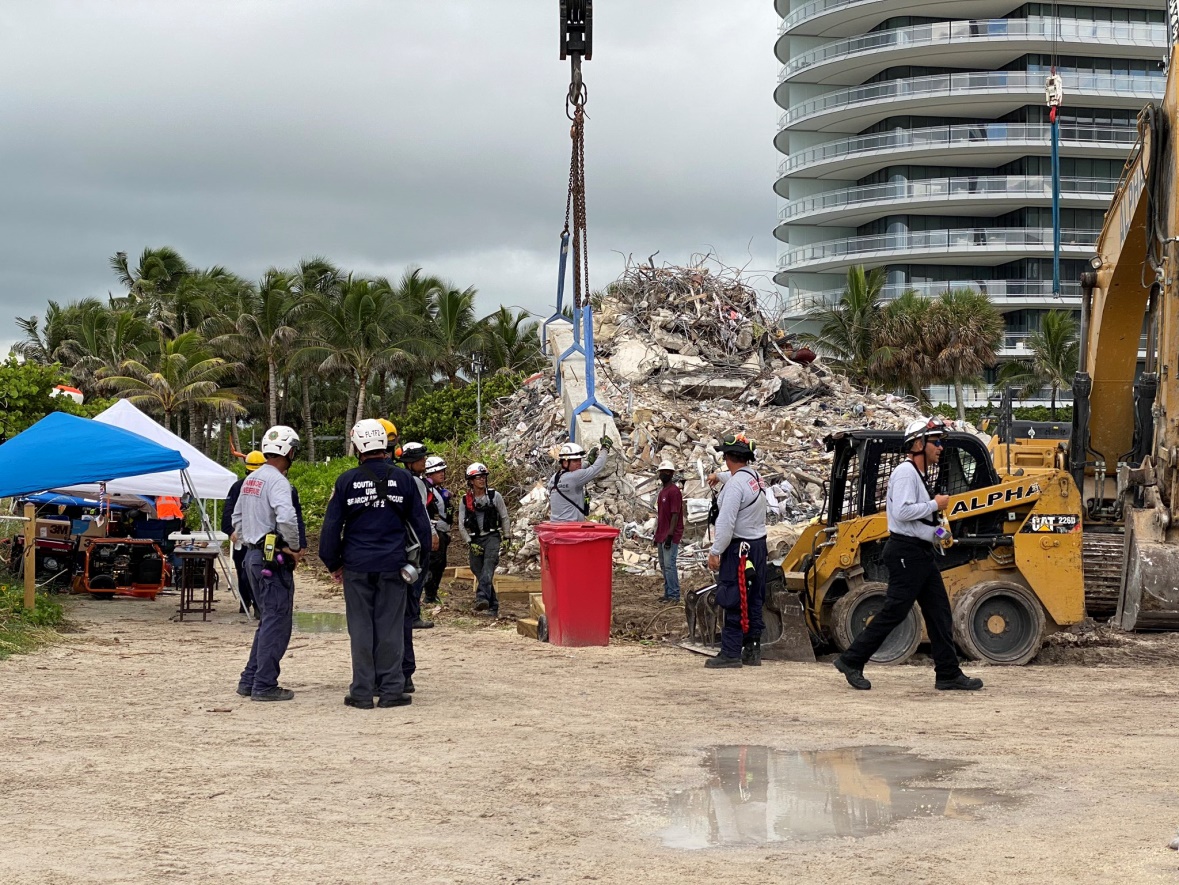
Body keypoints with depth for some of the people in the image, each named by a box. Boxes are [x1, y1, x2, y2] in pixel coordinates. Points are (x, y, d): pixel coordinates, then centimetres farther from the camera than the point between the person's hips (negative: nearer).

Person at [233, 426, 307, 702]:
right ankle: (265, 685, -1)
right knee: (277, 622, -3)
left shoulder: (250, 480, 13)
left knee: (268, 620, 17)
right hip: (274, 559, -9)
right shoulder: (277, 481, -15)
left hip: (254, 555, 9)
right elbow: (286, 518, -29)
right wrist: (295, 547, -15)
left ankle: (250, 681, 19)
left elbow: (237, 518, 21)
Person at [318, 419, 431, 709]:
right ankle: (390, 690, 5)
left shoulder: (347, 480, -1)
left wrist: (333, 563, 13)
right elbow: (420, 524, 7)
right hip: (393, 566, 0)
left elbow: (331, 525, 2)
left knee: (360, 628, 5)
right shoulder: (403, 479, 1)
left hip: (356, 566, 0)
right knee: (390, 628, 4)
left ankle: (362, 692, 6)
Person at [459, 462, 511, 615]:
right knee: (479, 572, 2)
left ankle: (482, 597, -43)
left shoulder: (495, 496, 1)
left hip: (492, 536, -3)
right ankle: (493, 606, 10)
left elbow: (504, 518, 9)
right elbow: (461, 525, 3)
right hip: (475, 540, 3)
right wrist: (470, 543, -7)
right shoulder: (465, 501, 4)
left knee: (489, 564, -26)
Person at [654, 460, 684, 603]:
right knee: (663, 565, 10)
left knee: (669, 565, -11)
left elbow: (675, 515, -16)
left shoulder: (674, 491, -11)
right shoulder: (662, 492, 17)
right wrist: (657, 535, 19)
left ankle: (673, 595, -9)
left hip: (671, 536, -9)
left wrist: (669, 535, -21)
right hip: (662, 536, 9)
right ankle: (668, 593, 15)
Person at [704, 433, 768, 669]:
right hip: (758, 544, 9)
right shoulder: (756, 478, 10)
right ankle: (752, 651, 18)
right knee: (753, 600, 13)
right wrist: (719, 476, 56)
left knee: (733, 602, -6)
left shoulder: (735, 484, -18)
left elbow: (726, 523, -23)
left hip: (738, 548, -9)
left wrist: (715, 552, -18)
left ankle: (730, 653, -5)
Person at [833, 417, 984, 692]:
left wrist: (936, 535, 15)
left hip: (922, 553, 10)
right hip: (906, 552, -10)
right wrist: (935, 504, -15)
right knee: (894, 612, -6)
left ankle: (948, 674, 10)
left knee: (939, 612, 7)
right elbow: (902, 511, -26)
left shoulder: (917, 474, 19)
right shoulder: (905, 472, -14)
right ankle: (851, 661, 3)